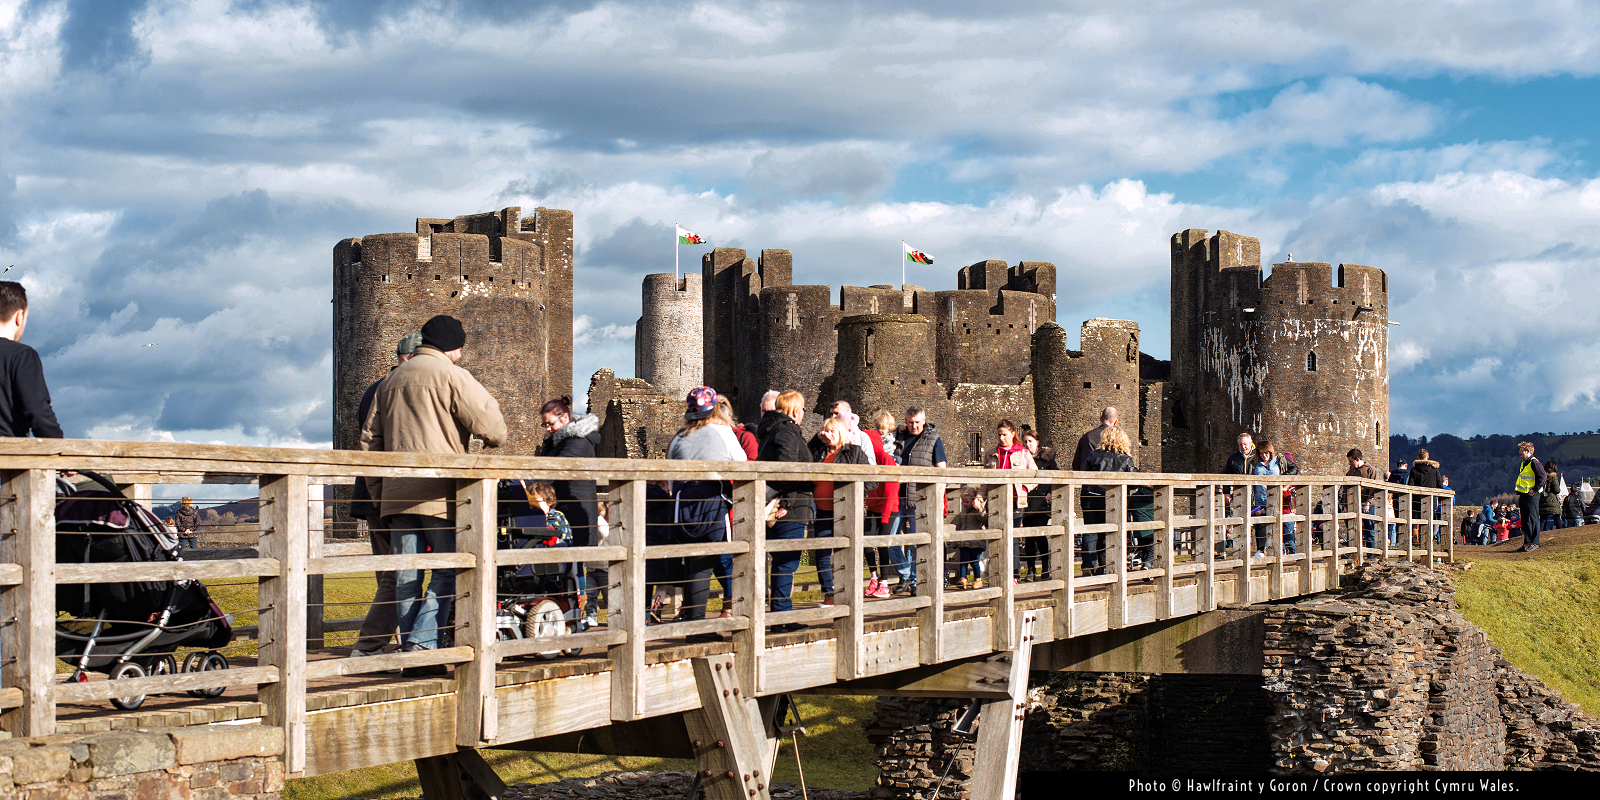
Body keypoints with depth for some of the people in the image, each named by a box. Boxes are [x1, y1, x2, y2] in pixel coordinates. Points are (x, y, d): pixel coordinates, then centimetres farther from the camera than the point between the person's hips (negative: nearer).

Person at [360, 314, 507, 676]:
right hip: (441, 494, -6)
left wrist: (379, 490, 20)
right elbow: (490, 423, -10)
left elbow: (369, 438, 19)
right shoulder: (451, 376, -3)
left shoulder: (390, 381, 19)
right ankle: (423, 643, -12)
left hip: (396, 495, 6)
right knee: (447, 570, 0)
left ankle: (413, 657, 8)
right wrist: (494, 438, 13)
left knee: (406, 576, 7)